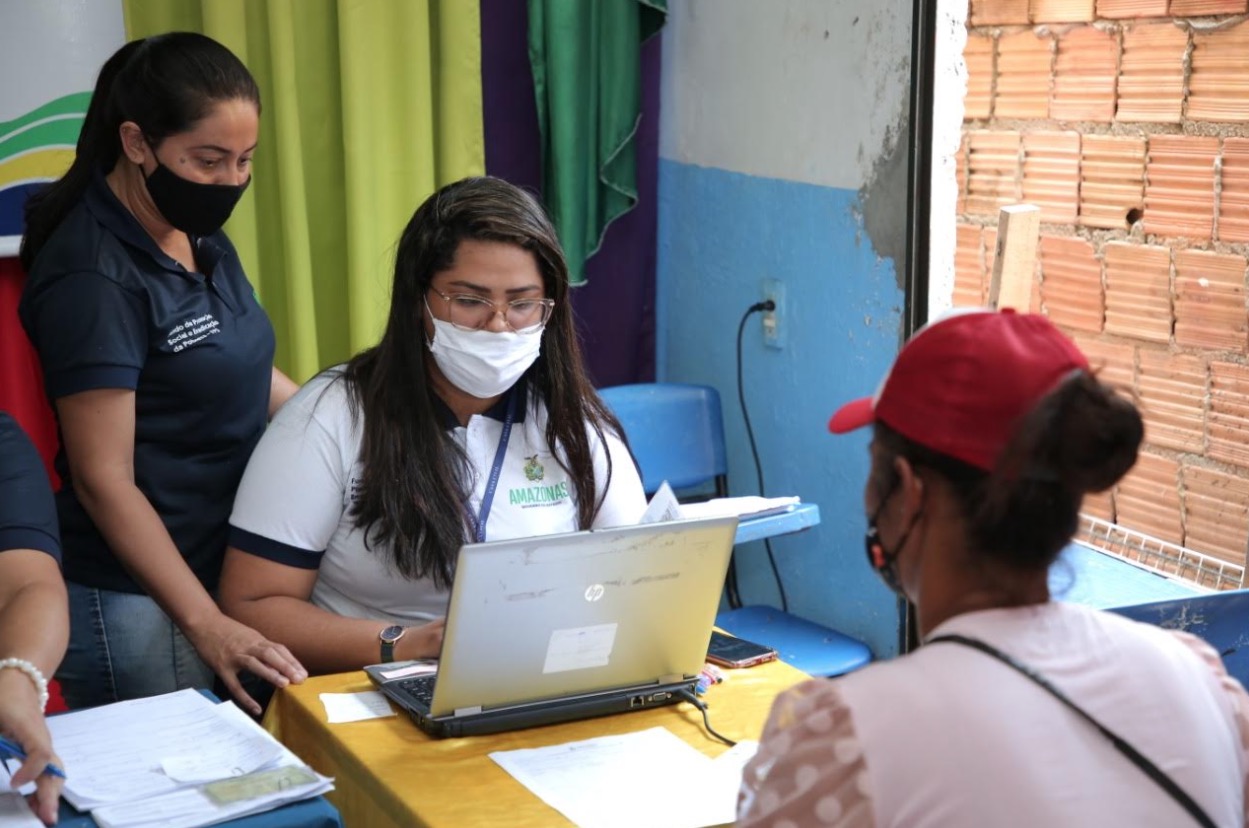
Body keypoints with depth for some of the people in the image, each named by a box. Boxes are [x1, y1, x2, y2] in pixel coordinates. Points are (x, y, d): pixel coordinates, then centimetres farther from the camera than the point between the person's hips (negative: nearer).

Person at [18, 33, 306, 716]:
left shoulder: (200, 237, 7)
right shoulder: (94, 277, -18)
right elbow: (103, 480, -19)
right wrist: (207, 626, -20)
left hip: (229, 574, 8)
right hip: (142, 603, -8)